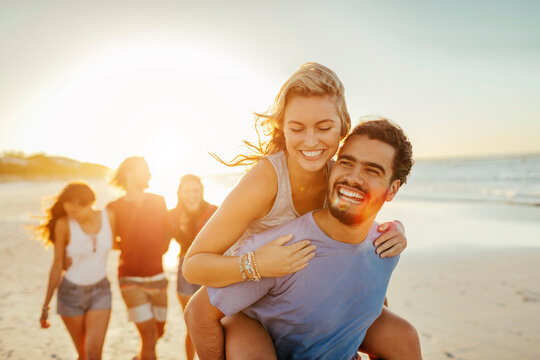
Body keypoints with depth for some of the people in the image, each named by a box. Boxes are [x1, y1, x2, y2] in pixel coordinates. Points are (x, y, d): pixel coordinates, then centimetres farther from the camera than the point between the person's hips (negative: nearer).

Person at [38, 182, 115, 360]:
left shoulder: (108, 217, -11)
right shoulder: (64, 224, -16)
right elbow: (57, 265, -8)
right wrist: (46, 304, -2)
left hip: (100, 292, 1)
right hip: (71, 292, -1)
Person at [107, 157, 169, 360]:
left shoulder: (158, 201, 1)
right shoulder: (114, 208, -8)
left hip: (157, 276, 4)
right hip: (131, 279, -4)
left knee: (159, 331, 16)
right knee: (148, 335, -10)